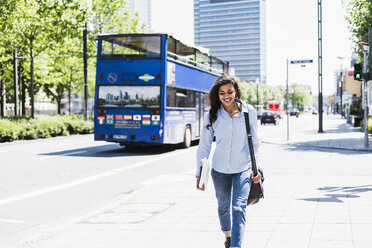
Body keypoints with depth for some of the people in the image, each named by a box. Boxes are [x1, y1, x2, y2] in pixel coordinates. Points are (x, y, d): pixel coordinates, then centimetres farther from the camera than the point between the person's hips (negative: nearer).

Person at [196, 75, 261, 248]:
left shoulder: (249, 112, -4)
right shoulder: (213, 115, -3)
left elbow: (254, 141, 3)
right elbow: (204, 145, 0)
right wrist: (199, 173, -4)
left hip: (243, 169, -2)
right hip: (220, 169, 2)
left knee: (239, 208, -15)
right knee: (223, 207, 18)